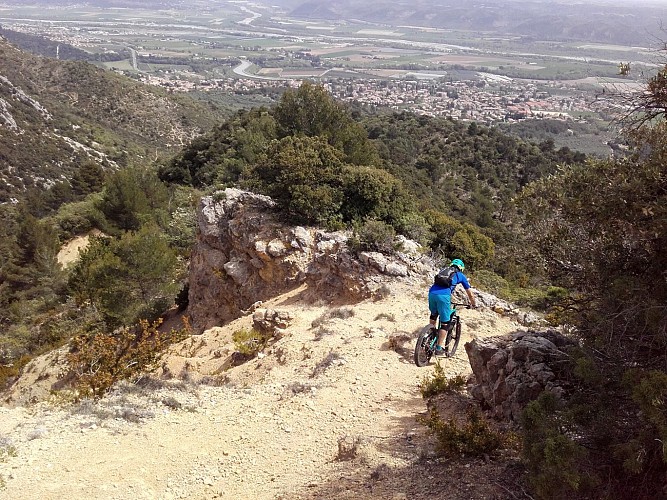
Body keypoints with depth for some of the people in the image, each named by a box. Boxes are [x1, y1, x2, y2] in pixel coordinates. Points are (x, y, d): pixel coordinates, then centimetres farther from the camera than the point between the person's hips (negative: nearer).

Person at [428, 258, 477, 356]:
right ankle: (438, 348, 7)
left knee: (433, 314, 31)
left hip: (432, 292, 5)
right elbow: (470, 294, 28)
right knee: (444, 323, 7)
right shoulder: (461, 275, 22)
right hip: (443, 295, -4)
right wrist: (473, 304, 46)